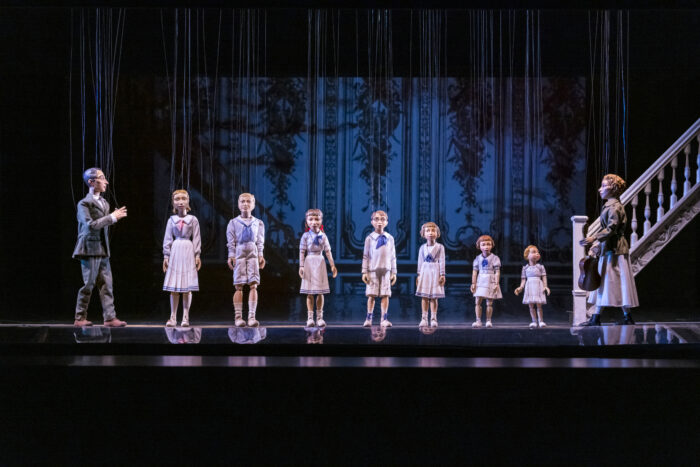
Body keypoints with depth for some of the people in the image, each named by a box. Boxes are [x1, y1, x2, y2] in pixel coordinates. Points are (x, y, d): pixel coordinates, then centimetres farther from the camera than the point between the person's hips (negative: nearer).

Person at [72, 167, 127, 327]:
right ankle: (80, 318, 7)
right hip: (90, 249, -7)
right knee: (88, 285, -2)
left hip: (103, 251, 7)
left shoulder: (104, 203, 16)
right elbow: (90, 225, -21)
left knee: (106, 285, 3)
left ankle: (110, 317, 2)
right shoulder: (84, 203, -9)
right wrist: (112, 217, -18)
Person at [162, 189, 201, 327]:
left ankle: (185, 317, 2)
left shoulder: (193, 220, 5)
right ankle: (173, 317, 5)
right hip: (175, 251, 1)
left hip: (188, 251, -1)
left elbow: (196, 238, 3)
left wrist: (197, 255, -3)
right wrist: (166, 255, 1)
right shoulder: (171, 220, 7)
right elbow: (167, 239, 7)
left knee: (187, 287, -2)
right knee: (173, 287, 0)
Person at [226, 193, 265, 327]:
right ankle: (238, 317, -1)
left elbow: (260, 242, 10)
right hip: (239, 254, -1)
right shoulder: (233, 222, 8)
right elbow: (231, 241, 4)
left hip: (253, 254, 1)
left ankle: (251, 316, -8)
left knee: (253, 285, -7)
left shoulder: (258, 223, 12)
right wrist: (231, 256, -5)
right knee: (239, 287, -3)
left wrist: (260, 255, 0)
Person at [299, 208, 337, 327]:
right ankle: (310, 318, 3)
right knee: (309, 293, -1)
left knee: (320, 293, 3)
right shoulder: (306, 236, 0)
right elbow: (302, 252, -2)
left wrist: (332, 265, 1)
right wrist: (301, 266, -9)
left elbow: (328, 251, 6)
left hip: (320, 263, 2)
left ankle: (319, 317, 9)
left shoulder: (323, 236, 6)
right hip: (309, 263, -2)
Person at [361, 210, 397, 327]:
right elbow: (365, 256, 3)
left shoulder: (390, 238, 8)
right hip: (373, 270, -1)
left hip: (386, 270, 2)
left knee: (385, 295, -1)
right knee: (371, 295, -2)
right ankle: (368, 319, 5)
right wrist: (364, 272, -3)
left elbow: (393, 256, 11)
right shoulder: (370, 238, 2)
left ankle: (384, 319, 3)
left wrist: (394, 272, 7)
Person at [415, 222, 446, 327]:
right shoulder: (422, 247, 8)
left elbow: (442, 261, -1)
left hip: (435, 271, -2)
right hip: (425, 271, 2)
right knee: (424, 297, -1)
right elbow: (420, 262, 10)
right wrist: (419, 274, 6)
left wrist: (442, 275, -6)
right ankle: (424, 319, 3)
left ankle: (433, 319, 4)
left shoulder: (440, 247, 1)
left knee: (434, 297, -1)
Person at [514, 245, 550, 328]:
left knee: (538, 304, -5)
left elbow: (544, 277, 2)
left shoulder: (540, 267, 5)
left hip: (538, 287, -2)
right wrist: (520, 287, -2)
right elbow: (523, 279, 10)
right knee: (531, 305, 0)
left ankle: (541, 321, 5)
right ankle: (534, 321, 8)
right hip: (529, 287, 2)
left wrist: (545, 286, -11)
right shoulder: (525, 268, 9)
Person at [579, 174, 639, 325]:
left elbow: (611, 229, -21)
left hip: (614, 249, -10)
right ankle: (595, 317, 9)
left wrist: (594, 238, -27)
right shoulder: (609, 205, 17)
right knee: (602, 282, 8)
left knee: (616, 281, -6)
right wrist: (596, 244, 16)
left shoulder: (615, 206, -13)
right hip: (607, 249, 10)